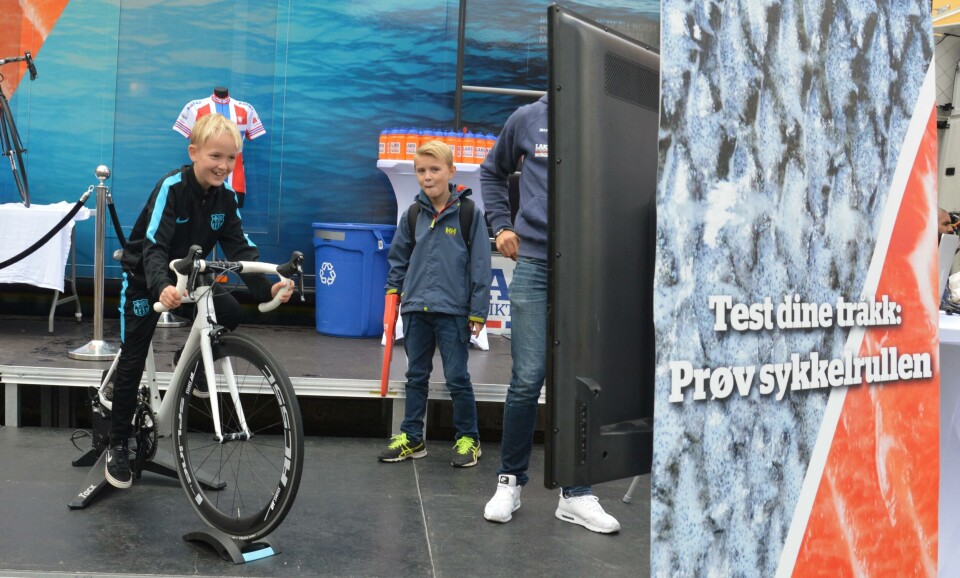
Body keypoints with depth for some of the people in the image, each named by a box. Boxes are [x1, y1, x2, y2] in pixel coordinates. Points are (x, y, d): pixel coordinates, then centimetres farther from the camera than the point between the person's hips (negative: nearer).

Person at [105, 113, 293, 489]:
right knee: (133, 360, -2)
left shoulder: (226, 197, -11)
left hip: (188, 273, 5)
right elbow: (153, 246, -36)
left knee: (230, 314, -19)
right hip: (144, 276, -4)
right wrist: (161, 287, -55)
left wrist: (267, 288, -32)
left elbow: (240, 248, -16)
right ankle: (117, 446, 12)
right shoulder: (171, 188, -27)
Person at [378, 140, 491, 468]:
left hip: (453, 311, -4)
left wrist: (477, 312, -6)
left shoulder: (469, 213, -5)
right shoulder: (413, 214, 7)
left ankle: (468, 439, 16)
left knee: (457, 378, 2)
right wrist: (393, 290, 8)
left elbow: (480, 265, -5)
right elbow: (398, 258, 18)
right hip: (415, 309, 4)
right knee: (416, 376, 12)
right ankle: (411, 437, 22)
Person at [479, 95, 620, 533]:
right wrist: (501, 225, 11)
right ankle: (510, 481, 17)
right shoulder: (527, 119, 8)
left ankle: (576, 493, 15)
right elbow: (493, 172, 23)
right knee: (527, 379, 0)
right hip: (534, 262, 0)